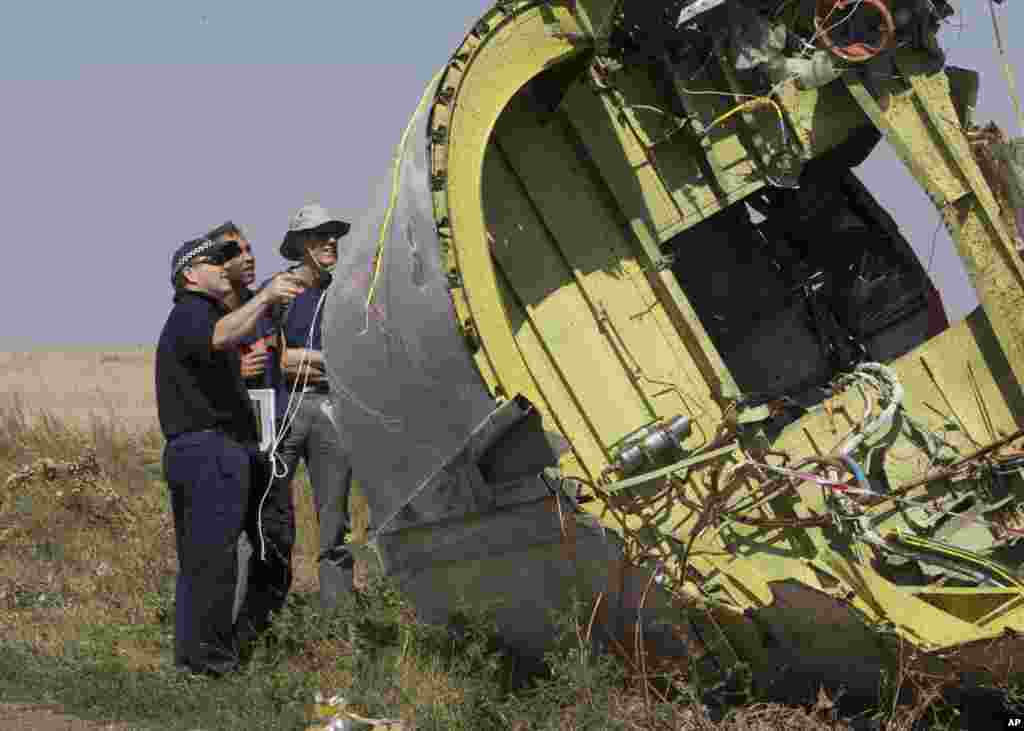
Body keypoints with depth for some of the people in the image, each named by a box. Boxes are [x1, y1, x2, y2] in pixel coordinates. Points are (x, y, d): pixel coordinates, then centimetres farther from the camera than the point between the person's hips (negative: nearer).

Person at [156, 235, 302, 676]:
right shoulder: (190, 314, -9)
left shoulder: (198, 314, 26)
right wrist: (263, 298, -43)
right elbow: (218, 337, -34)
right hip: (210, 450, -11)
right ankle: (206, 656, -9)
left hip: (188, 451, 11)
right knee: (213, 555, -10)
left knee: (198, 557, 14)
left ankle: (192, 652, 19)